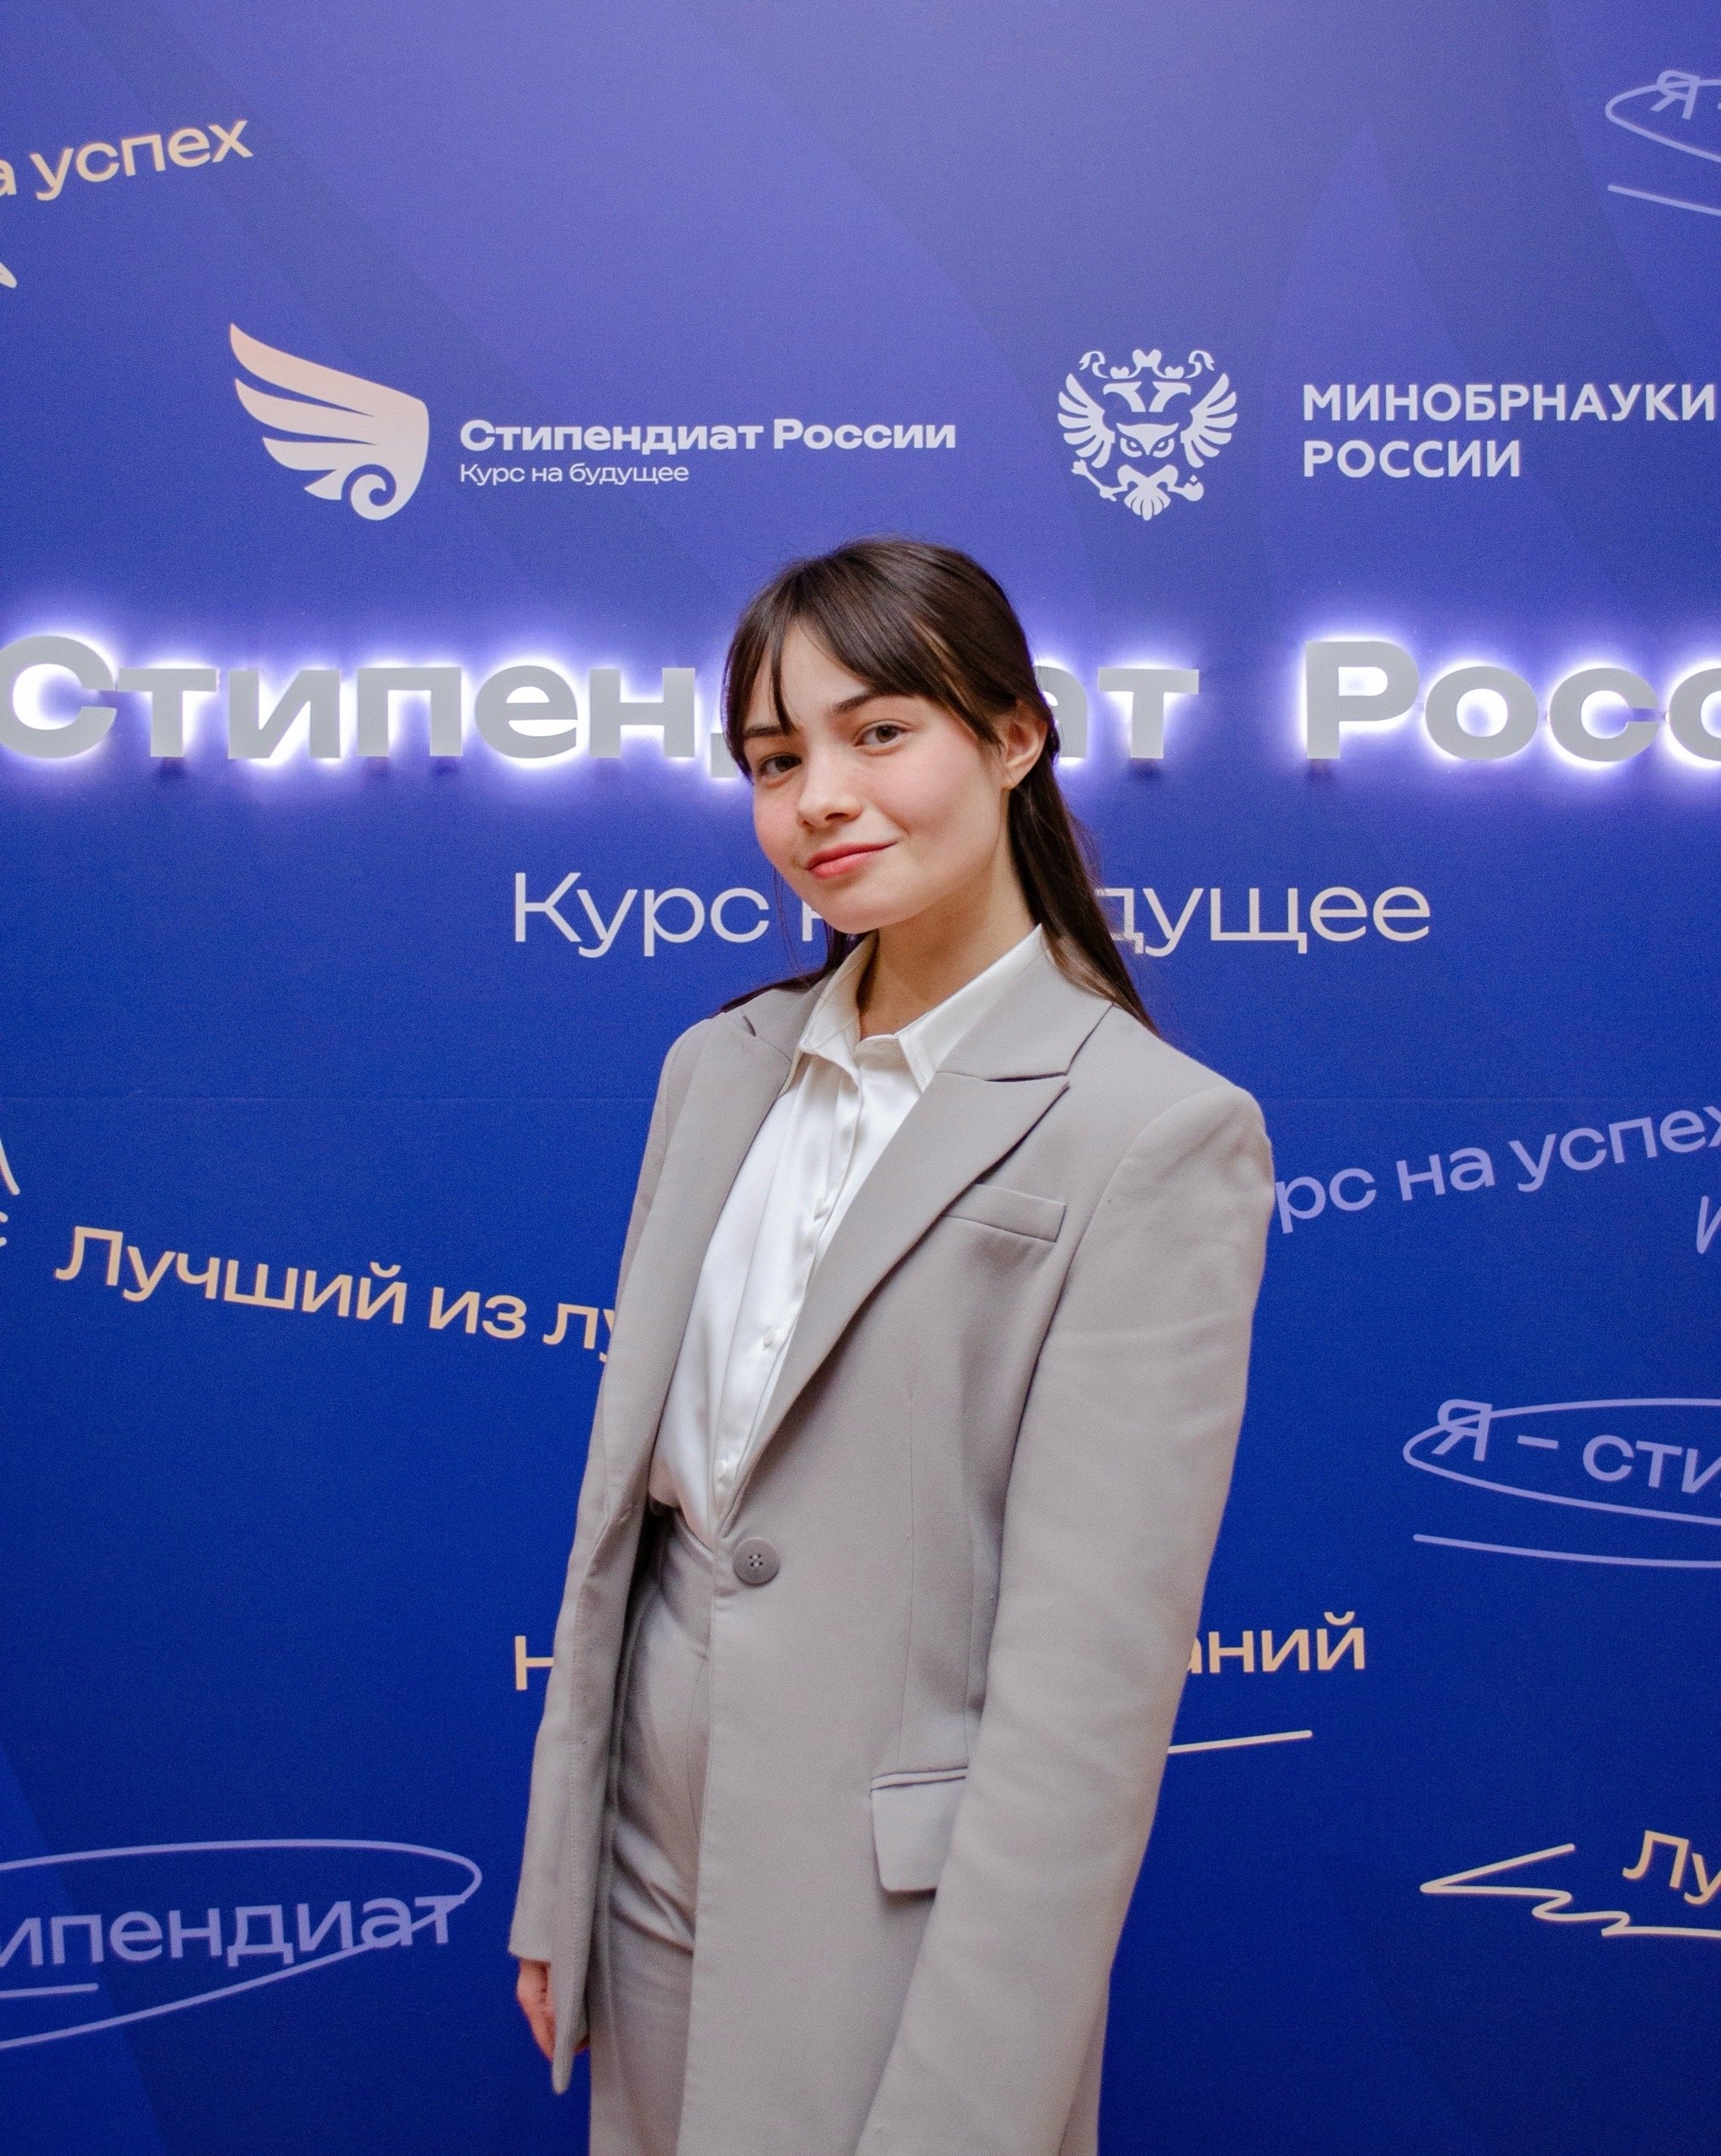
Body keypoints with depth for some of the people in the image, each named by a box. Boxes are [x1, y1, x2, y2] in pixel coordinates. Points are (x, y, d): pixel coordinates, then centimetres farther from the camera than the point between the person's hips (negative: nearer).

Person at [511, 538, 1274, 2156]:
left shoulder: (1158, 1136, -17)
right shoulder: (719, 1068, 3)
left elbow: (1094, 1674, -19)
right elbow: (626, 1493, 7)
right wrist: (555, 1878, 9)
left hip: (912, 1923, -5)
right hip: (658, 1874, 6)